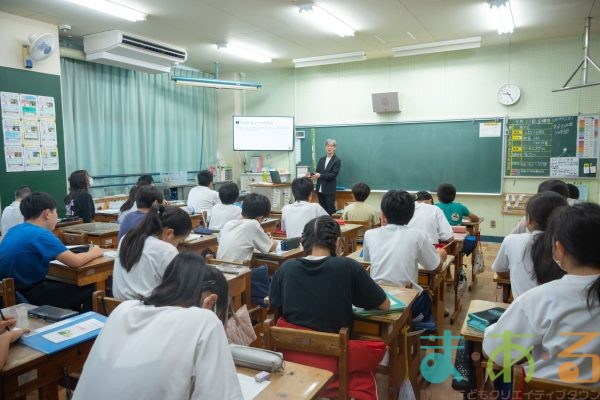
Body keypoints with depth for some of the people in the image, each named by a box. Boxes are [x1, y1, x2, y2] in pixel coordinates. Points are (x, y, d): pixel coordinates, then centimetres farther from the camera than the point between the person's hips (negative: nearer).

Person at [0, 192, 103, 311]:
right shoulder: (41, 234, -21)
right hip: (27, 296, -9)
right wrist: (93, 253, -4)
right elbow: (75, 262, -23)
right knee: (89, 290, 3)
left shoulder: (14, 230, 5)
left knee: (69, 286, 27)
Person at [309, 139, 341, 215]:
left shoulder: (337, 160, -5)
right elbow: (317, 172, 13)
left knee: (330, 211, -4)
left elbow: (333, 175, -13)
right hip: (320, 189, 5)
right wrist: (311, 175, -9)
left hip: (329, 190, -5)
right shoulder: (321, 159, 14)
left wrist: (320, 175, -23)